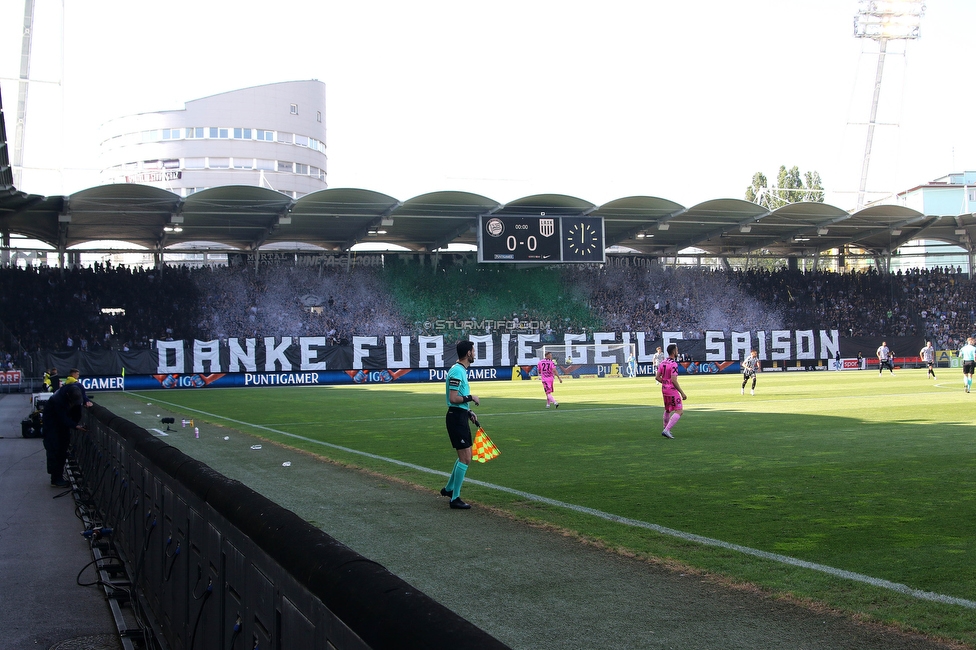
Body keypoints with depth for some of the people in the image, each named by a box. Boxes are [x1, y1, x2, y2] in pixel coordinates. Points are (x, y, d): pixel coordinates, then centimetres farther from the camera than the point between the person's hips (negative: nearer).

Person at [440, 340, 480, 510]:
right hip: (456, 417, -10)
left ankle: (449, 488, 32)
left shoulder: (461, 370, 14)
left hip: (461, 417, 10)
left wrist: (469, 412, 14)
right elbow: (453, 398, -22)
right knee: (465, 458, -7)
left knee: (465, 456, 19)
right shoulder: (457, 371, -18)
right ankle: (455, 498, -1)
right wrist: (470, 397, -12)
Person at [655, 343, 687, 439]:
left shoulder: (663, 363, 6)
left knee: (667, 410, 24)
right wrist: (682, 393, -18)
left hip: (664, 389, 9)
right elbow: (674, 380, -23)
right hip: (672, 390, -9)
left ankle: (666, 429, 34)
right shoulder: (673, 364, -18)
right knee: (679, 411, -8)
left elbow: (657, 377, 7)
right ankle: (666, 430, -18)